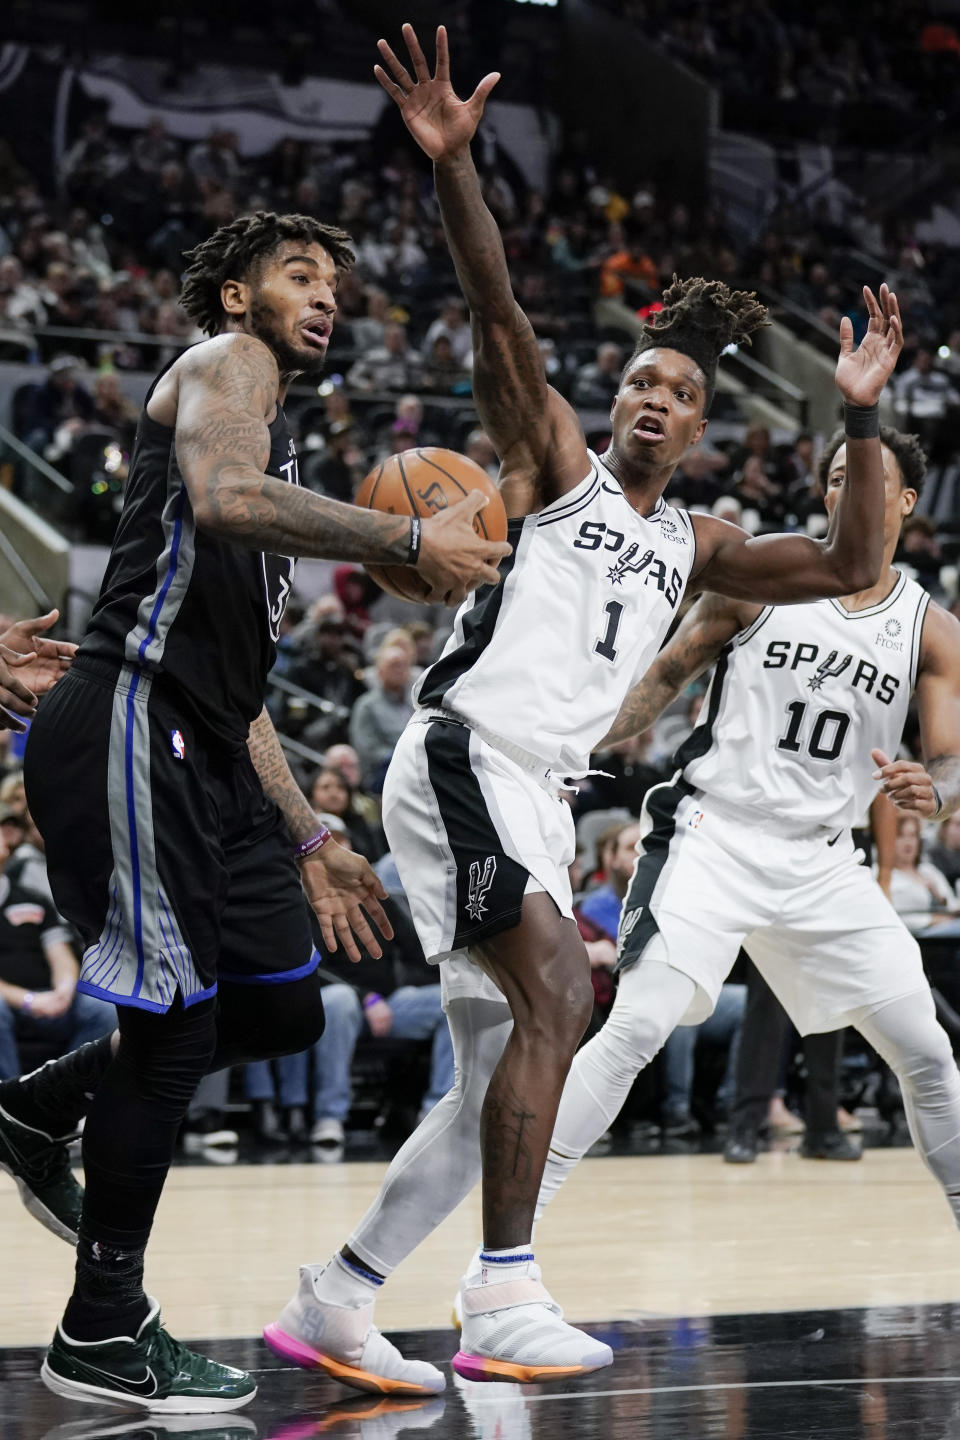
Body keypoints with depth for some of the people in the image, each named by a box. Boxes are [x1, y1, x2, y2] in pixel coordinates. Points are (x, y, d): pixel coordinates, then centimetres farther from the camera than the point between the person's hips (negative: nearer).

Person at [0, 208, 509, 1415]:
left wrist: (310, 842, 25)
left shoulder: (277, 447, 28)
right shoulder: (224, 362, 1)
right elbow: (224, 496, -24)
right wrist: (408, 541, -20)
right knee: (177, 1023, -7)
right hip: (130, 728, -10)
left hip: (202, 758, 10)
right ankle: (102, 1335, 4)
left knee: (283, 1007, 10)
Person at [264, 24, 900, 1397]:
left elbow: (850, 566, 16)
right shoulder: (554, 461, 7)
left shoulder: (694, 545, 23)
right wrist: (453, 164, -23)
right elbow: (498, 316, -9)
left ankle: (333, 1302, 13)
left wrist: (860, 419, 7)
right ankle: (506, 1297, -29)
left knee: (497, 1077, 6)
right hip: (462, 758, -8)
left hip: (536, 798, 8)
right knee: (557, 996, -25)